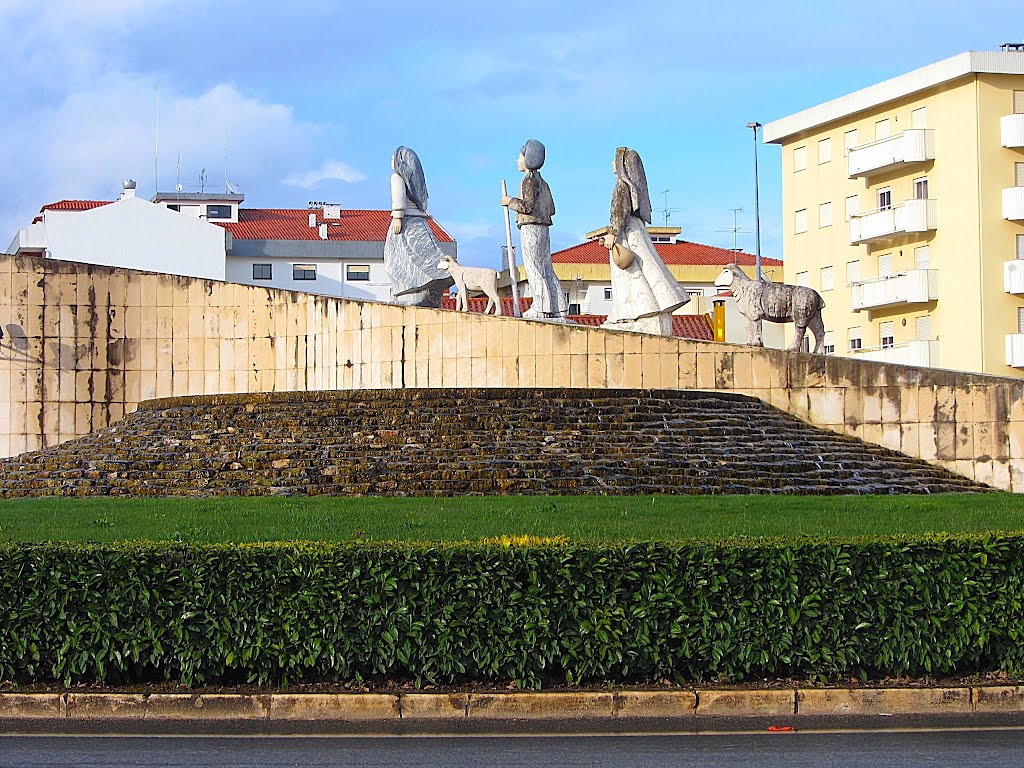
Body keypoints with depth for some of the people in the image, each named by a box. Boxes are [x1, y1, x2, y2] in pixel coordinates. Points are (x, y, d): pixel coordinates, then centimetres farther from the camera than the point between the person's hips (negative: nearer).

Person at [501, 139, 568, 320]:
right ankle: (559, 308, 5)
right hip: (543, 229, 9)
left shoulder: (530, 180, -9)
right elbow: (551, 209, 20)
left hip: (531, 228, -9)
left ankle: (541, 307, -12)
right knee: (546, 269, 8)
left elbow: (528, 206, -19)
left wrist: (510, 201, -3)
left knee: (534, 267, -9)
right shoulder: (542, 182, 19)